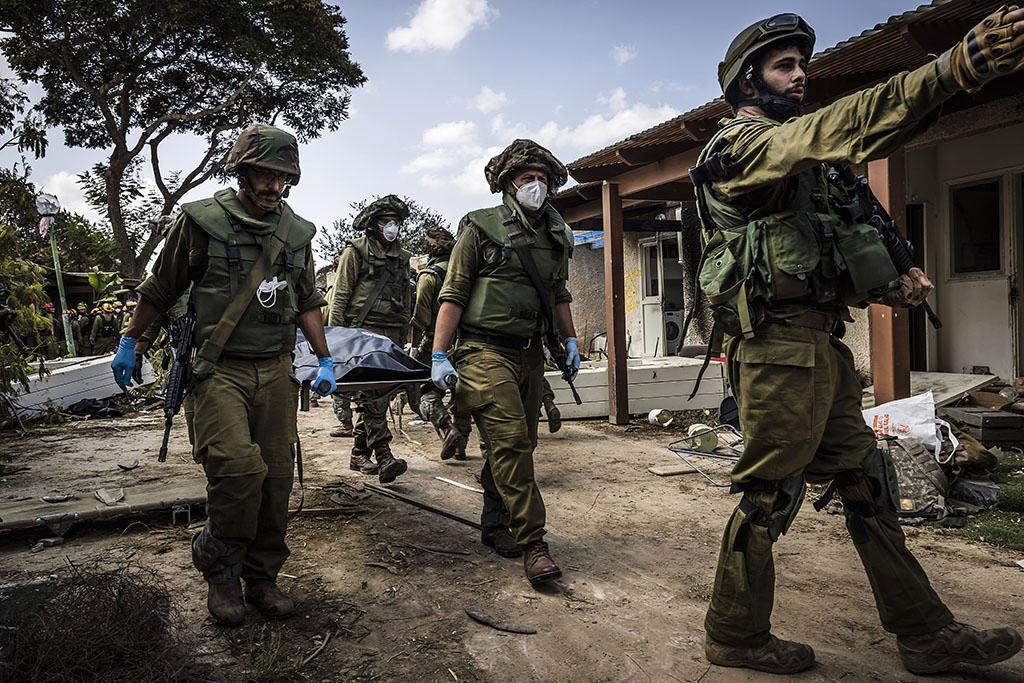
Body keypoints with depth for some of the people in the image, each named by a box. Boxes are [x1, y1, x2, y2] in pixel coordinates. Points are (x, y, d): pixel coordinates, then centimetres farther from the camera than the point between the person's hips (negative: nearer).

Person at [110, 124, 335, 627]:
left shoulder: (296, 232, 10)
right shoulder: (201, 221, -2)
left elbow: (306, 302, 19)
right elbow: (160, 289, 9)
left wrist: (325, 360, 13)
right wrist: (129, 343, 16)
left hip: (276, 371, 4)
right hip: (219, 369, -4)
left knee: (276, 477, 3)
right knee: (238, 466, -20)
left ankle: (262, 577, 20)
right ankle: (218, 569, 6)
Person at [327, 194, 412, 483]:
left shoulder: (401, 257, 21)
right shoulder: (356, 251, 4)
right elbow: (339, 296, 0)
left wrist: (403, 337, 20)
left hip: (392, 333, 6)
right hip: (364, 329, -5)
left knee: (375, 394, 6)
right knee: (372, 393, -15)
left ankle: (359, 454, 14)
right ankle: (383, 454, -21)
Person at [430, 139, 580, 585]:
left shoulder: (554, 235, 16)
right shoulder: (482, 227, -2)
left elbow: (559, 294, 27)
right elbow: (454, 293, -5)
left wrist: (570, 339, 17)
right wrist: (439, 355, -12)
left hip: (530, 354, 6)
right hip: (486, 351, -6)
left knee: (516, 445, 10)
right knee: (509, 442, -12)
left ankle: (495, 524, 27)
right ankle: (532, 544, -7)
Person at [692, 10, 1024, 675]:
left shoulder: (798, 162, 24)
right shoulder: (740, 145, -5)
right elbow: (827, 131, -26)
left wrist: (886, 285, 6)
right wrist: (948, 71, -37)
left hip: (823, 345, 10)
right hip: (780, 345, -9)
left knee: (866, 482, 12)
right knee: (769, 494, -2)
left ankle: (926, 633, 23)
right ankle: (735, 635, 15)